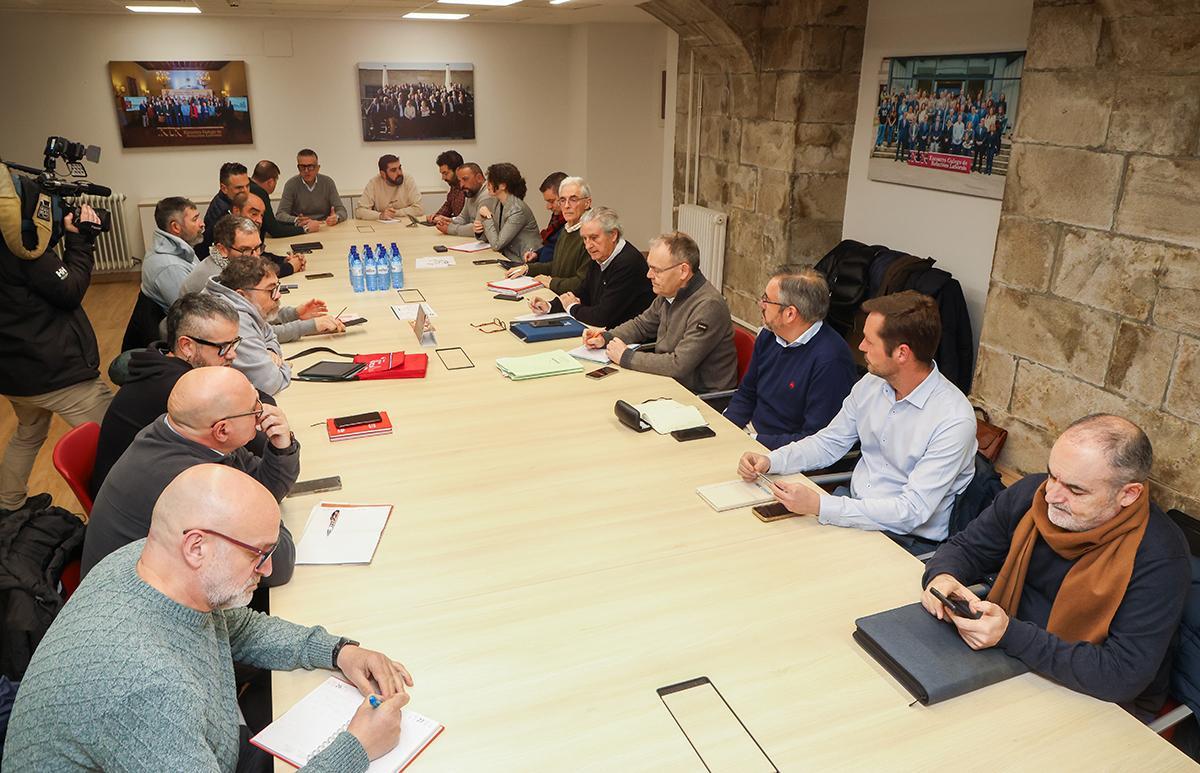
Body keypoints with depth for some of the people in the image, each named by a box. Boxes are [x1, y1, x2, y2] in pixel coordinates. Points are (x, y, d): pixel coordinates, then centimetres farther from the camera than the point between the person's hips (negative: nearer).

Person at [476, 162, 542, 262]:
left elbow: (496, 244, -19)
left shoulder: (517, 210, -19)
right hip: (506, 257, 8)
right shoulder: (497, 204, 6)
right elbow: (488, 239, 10)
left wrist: (487, 218, -13)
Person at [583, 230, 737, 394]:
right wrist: (605, 338, 3)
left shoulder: (708, 306, -25)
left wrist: (626, 357, -19)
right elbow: (641, 324, 21)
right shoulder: (669, 293, 4)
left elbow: (679, 365, -28)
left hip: (701, 395, -8)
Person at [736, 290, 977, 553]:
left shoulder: (954, 420, -22)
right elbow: (829, 443, 11)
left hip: (910, 540, -6)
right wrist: (770, 461, -7)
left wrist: (819, 506, -32)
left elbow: (911, 512, -26)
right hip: (853, 507, 6)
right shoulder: (871, 384, -1)